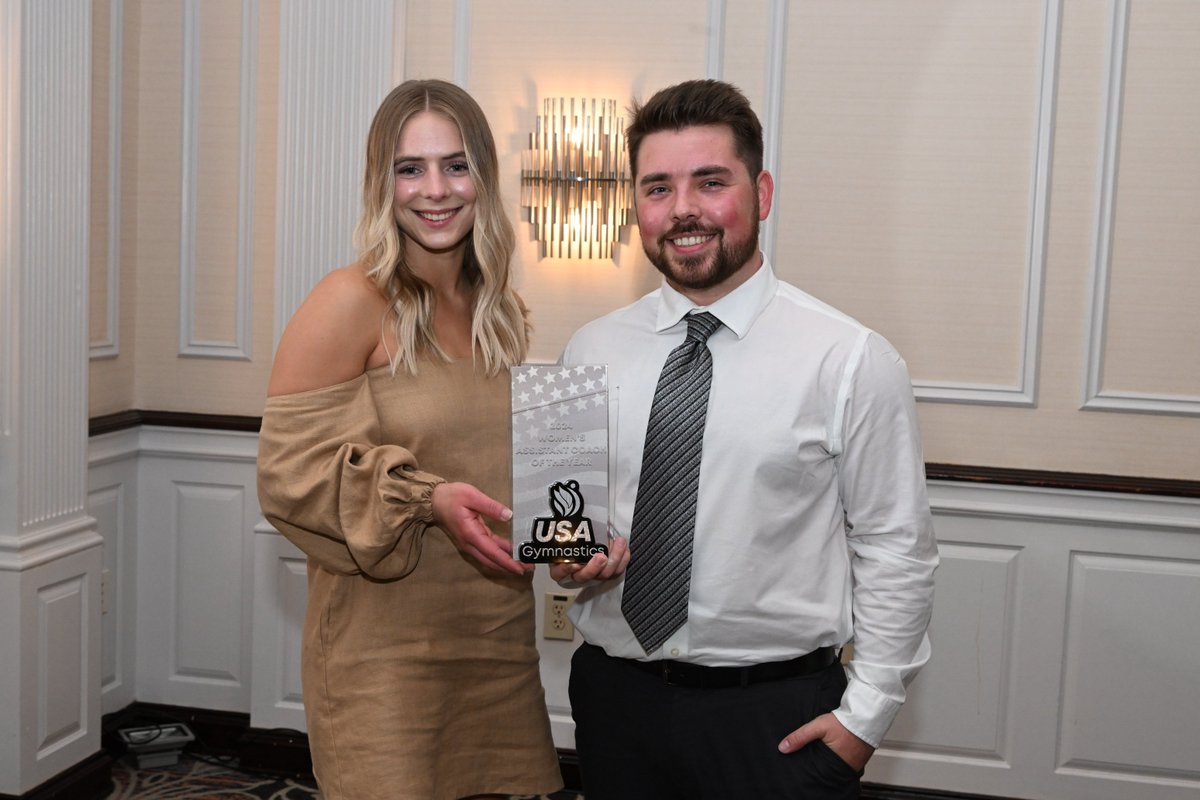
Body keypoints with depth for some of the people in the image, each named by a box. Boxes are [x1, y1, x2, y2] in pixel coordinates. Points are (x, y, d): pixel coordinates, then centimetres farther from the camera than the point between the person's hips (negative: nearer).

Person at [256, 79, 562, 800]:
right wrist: (426, 499, -23)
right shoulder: (351, 303, -10)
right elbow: (288, 472, -13)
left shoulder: (502, 313, 10)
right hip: (386, 652, -6)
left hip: (500, 643, 6)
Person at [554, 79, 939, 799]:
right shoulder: (589, 353, 3)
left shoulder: (852, 360, -9)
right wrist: (573, 558, -8)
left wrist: (866, 714, -7)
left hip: (778, 715, -3)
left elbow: (896, 550, -5)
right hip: (616, 700, 3)